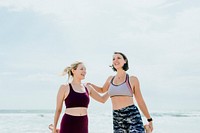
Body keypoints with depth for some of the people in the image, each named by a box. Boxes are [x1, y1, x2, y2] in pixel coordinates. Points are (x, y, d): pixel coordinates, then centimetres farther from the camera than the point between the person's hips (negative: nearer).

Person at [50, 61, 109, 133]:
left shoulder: (87, 88, 10)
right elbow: (58, 110, 2)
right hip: (68, 124, -4)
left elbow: (102, 99, 19)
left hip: (83, 125, 4)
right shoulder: (64, 88, -2)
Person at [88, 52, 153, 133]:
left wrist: (149, 120, 7)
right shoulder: (110, 79, 14)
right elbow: (102, 90, 37)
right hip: (117, 119, 4)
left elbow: (140, 101, 7)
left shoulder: (132, 79, 3)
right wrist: (90, 85, 21)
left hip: (132, 115, -4)